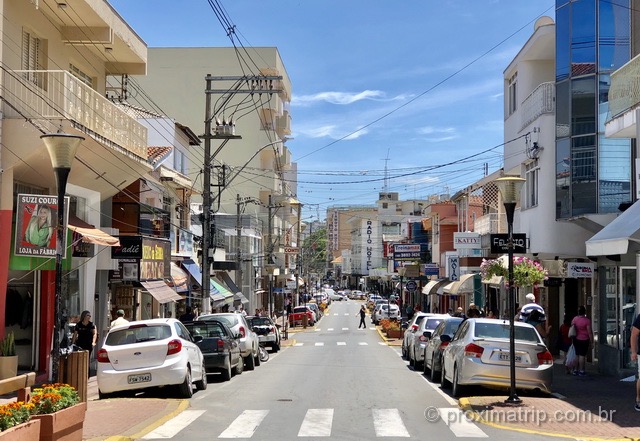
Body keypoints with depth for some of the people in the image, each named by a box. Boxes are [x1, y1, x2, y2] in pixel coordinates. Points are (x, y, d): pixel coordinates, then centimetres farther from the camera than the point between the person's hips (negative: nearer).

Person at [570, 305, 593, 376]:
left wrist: (573, 337, 23)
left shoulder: (575, 319, 2)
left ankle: (576, 370, 18)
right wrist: (591, 341, -7)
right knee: (582, 355, -1)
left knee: (577, 355, 14)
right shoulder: (587, 320, -15)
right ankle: (581, 371, 2)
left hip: (576, 339, 5)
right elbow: (589, 331, -15)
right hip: (584, 339, -5)